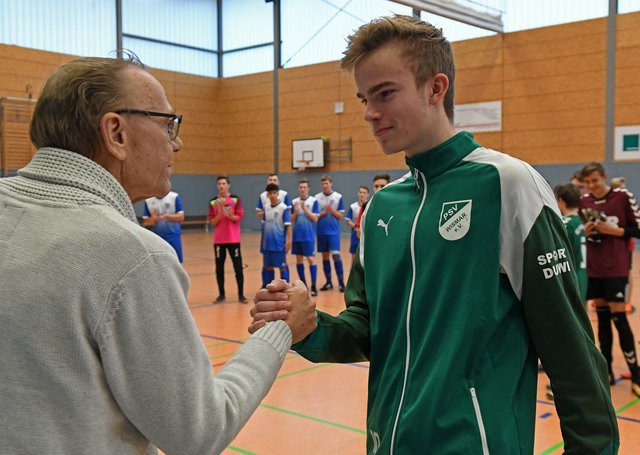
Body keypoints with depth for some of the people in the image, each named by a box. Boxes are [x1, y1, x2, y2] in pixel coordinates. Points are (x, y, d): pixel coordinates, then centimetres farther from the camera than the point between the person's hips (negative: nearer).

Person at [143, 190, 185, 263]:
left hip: (174, 236, -2)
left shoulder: (174, 197, -8)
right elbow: (146, 221, 2)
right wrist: (153, 219, -21)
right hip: (157, 238, 2)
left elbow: (181, 217, -11)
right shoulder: (148, 200, 0)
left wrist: (165, 216, -25)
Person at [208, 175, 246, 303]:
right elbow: (213, 222, -2)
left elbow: (239, 217, -7)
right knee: (219, 268, 6)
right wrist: (220, 212, -18)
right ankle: (221, 294, 16)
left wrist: (226, 213, -20)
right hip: (218, 240, 2)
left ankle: (241, 294, 7)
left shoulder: (236, 199, -2)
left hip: (233, 239, -2)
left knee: (238, 267, 0)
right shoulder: (213, 202, 2)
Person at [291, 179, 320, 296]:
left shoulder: (313, 201, -4)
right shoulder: (295, 201, 7)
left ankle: (313, 286, -1)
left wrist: (305, 209, -17)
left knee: (311, 259, -5)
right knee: (299, 259, 9)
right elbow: (291, 219, 8)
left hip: (309, 236, -4)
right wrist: (295, 212, -11)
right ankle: (303, 285, 19)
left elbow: (315, 219, -9)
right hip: (297, 236, 4)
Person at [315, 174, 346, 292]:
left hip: (334, 231, -3)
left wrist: (332, 210, -16)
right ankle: (328, 282, 17)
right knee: (325, 256, 8)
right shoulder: (317, 197, 4)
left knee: (336, 255, -10)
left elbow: (341, 216, 0)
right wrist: (323, 213, -13)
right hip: (321, 231, 3)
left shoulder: (338, 197, -1)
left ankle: (341, 282, -3)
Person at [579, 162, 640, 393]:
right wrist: (586, 231, -7)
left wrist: (611, 229, -18)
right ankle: (608, 371, 17)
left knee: (619, 318, -4)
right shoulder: (583, 201, 6)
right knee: (602, 318, 9)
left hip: (616, 268, -4)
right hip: (592, 268, 4)